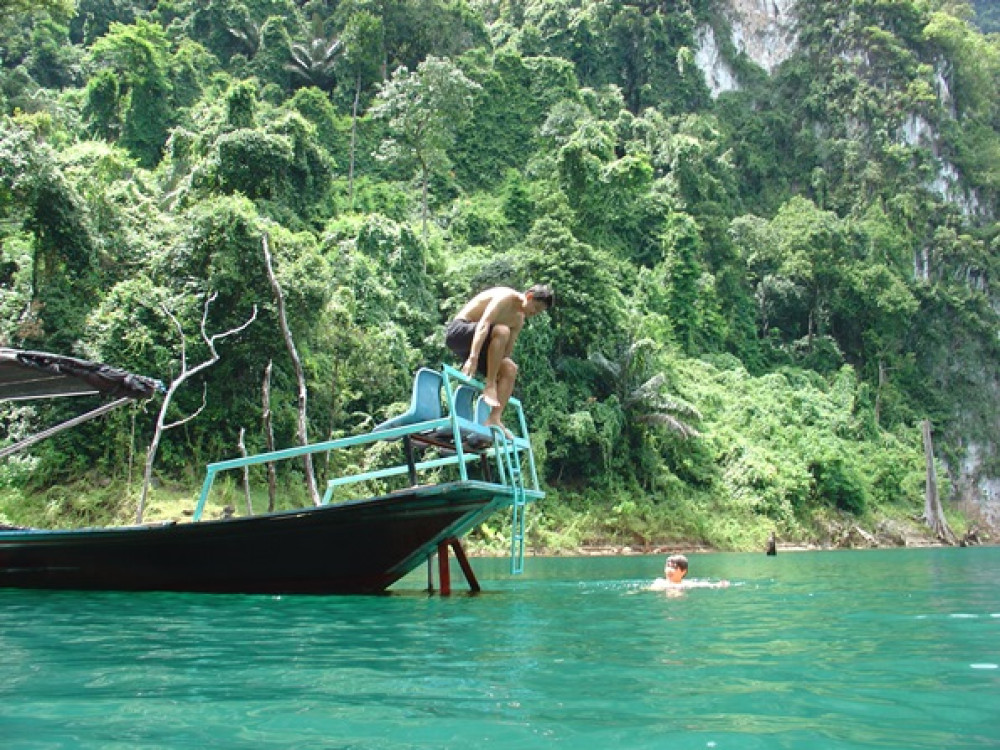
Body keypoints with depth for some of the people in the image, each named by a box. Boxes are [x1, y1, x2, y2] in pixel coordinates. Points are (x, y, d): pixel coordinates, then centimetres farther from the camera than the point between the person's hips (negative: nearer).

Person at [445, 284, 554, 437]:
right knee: (502, 330, -32)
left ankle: (494, 418, -15)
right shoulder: (506, 297, -16)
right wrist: (473, 358, -41)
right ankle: (489, 386, -28)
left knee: (510, 369, -8)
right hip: (457, 331, -9)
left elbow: (506, 352, 8)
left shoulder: (519, 319, 10)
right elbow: (483, 324, -31)